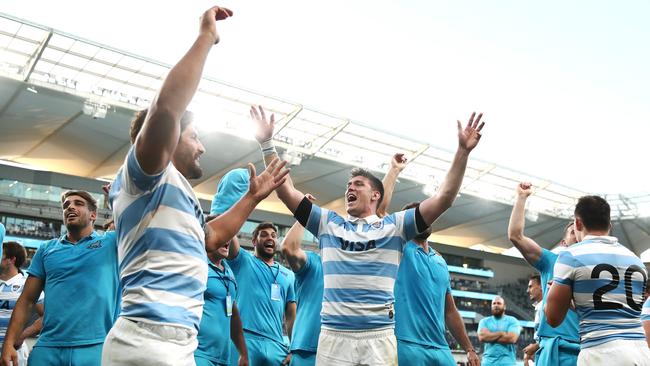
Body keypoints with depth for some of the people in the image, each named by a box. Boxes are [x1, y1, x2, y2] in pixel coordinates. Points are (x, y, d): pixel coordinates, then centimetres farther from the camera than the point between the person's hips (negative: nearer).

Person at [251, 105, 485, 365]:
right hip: (333, 335, 1)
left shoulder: (394, 226, 8)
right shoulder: (328, 224, 13)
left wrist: (463, 151, -5)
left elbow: (444, 198, 2)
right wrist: (266, 143, 6)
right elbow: (286, 191, 10)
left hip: (379, 337, -1)